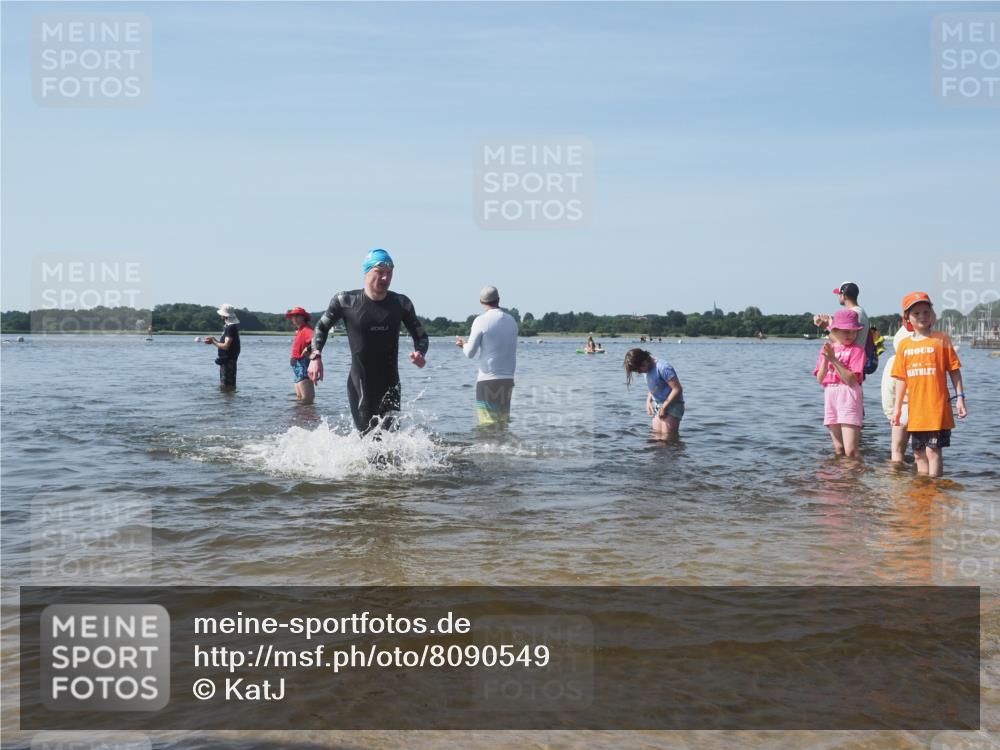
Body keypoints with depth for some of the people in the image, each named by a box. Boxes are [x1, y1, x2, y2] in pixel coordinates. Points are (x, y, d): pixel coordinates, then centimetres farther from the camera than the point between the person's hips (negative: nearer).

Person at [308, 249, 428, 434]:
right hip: (360, 385, -2)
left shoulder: (401, 303, 2)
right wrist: (315, 356, -6)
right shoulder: (345, 301, -4)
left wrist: (420, 353, -13)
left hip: (390, 385, 2)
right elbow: (322, 327, 10)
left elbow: (421, 336, 10)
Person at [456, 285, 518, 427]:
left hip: (487, 380, -5)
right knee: (503, 423, 12)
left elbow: (470, 353, -7)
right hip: (508, 380, 5)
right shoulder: (511, 320, 8)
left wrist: (464, 344, 15)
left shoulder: (482, 321, -9)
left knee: (489, 425, -3)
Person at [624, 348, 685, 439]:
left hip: (672, 405, -9)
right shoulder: (647, 370, 6)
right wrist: (648, 401, 4)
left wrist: (664, 407, -17)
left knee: (667, 439, -12)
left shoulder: (663, 368, -21)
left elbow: (677, 389, -22)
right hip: (658, 406, 9)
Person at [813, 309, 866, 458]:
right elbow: (820, 379, 4)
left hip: (849, 397, -5)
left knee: (850, 451, -12)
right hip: (830, 396, 5)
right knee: (839, 451, 11)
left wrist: (834, 359, -18)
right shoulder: (826, 348, 11)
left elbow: (851, 379, -14)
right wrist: (826, 359, -10)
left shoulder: (856, 350, -4)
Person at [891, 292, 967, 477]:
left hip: (937, 408, -4)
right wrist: (897, 408, 11)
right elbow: (901, 379, 11)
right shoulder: (904, 345, 8)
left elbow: (954, 371, 0)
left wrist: (960, 398, -6)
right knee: (919, 454, 11)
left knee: (933, 450, -6)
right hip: (916, 411, 4)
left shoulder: (941, 340, -2)